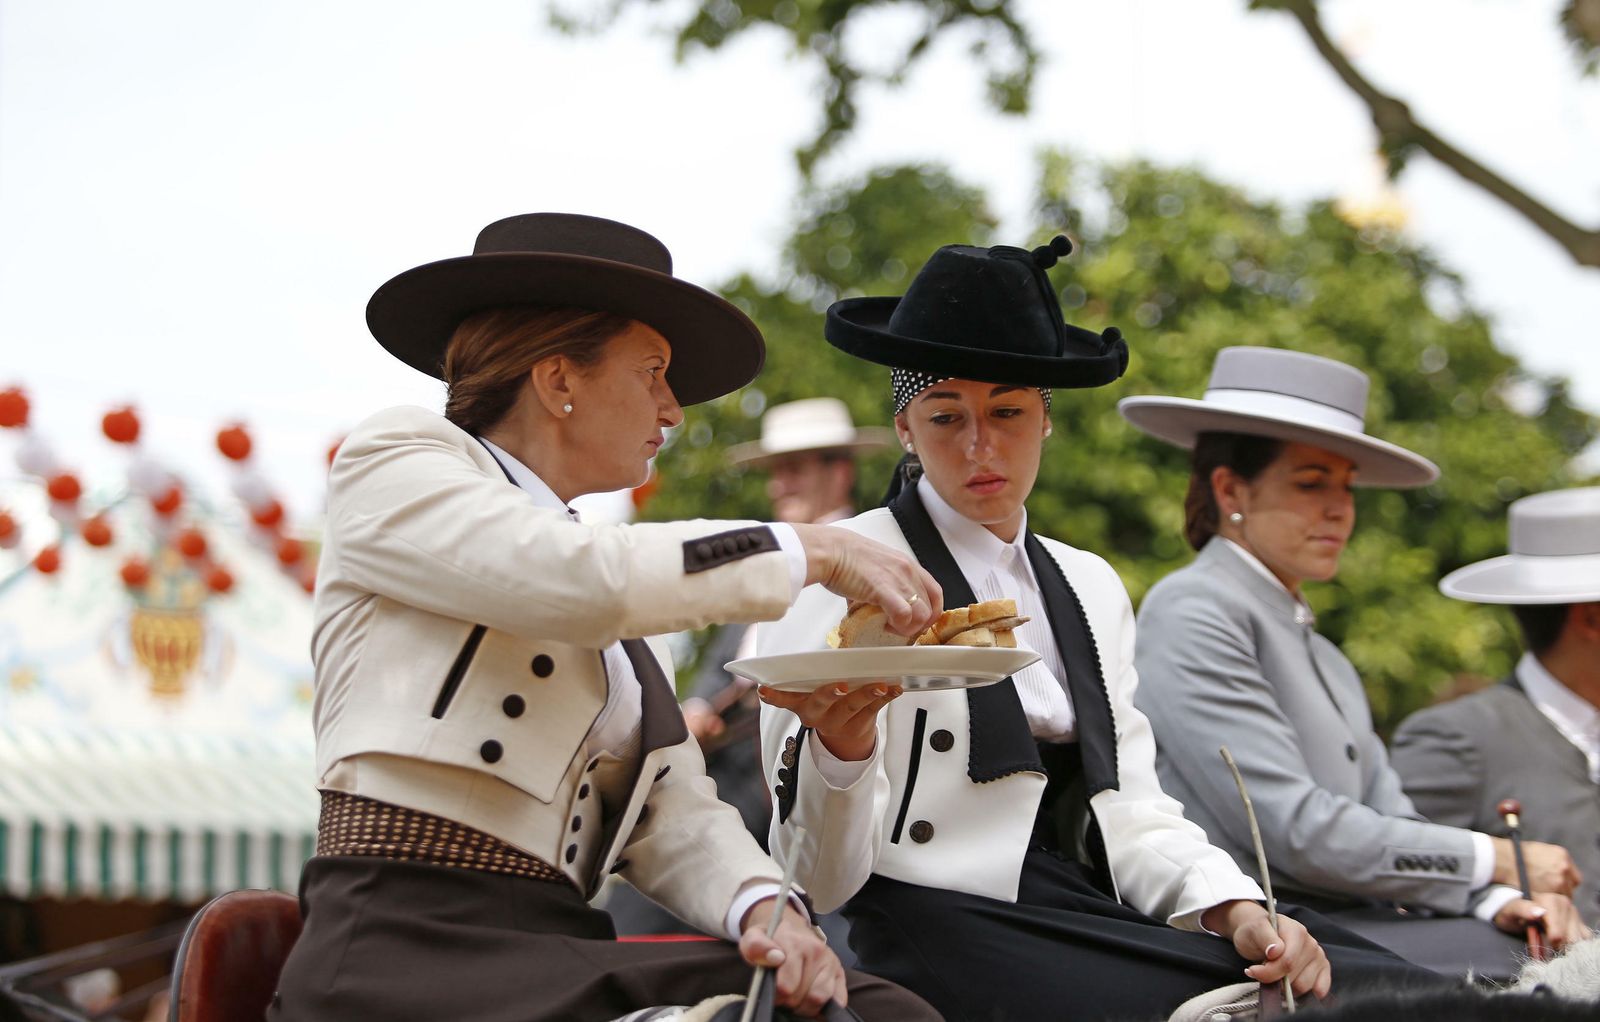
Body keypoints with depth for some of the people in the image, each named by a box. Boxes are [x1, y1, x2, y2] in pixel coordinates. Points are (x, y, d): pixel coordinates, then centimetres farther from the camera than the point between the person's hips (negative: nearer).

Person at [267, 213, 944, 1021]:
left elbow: (672, 817, 15)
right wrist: (812, 552, -4)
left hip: (559, 957, 7)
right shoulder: (391, 461, 6)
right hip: (407, 952, -6)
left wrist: (764, 907, -7)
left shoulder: (613, 622, 27)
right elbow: (575, 580, -13)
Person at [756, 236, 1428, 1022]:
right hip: (942, 934, -7)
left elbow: (1128, 810, 15)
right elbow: (823, 879, -6)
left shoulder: (1090, 589, 19)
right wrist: (840, 743, -28)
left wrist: (1236, 910, -5)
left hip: (1090, 921, 7)